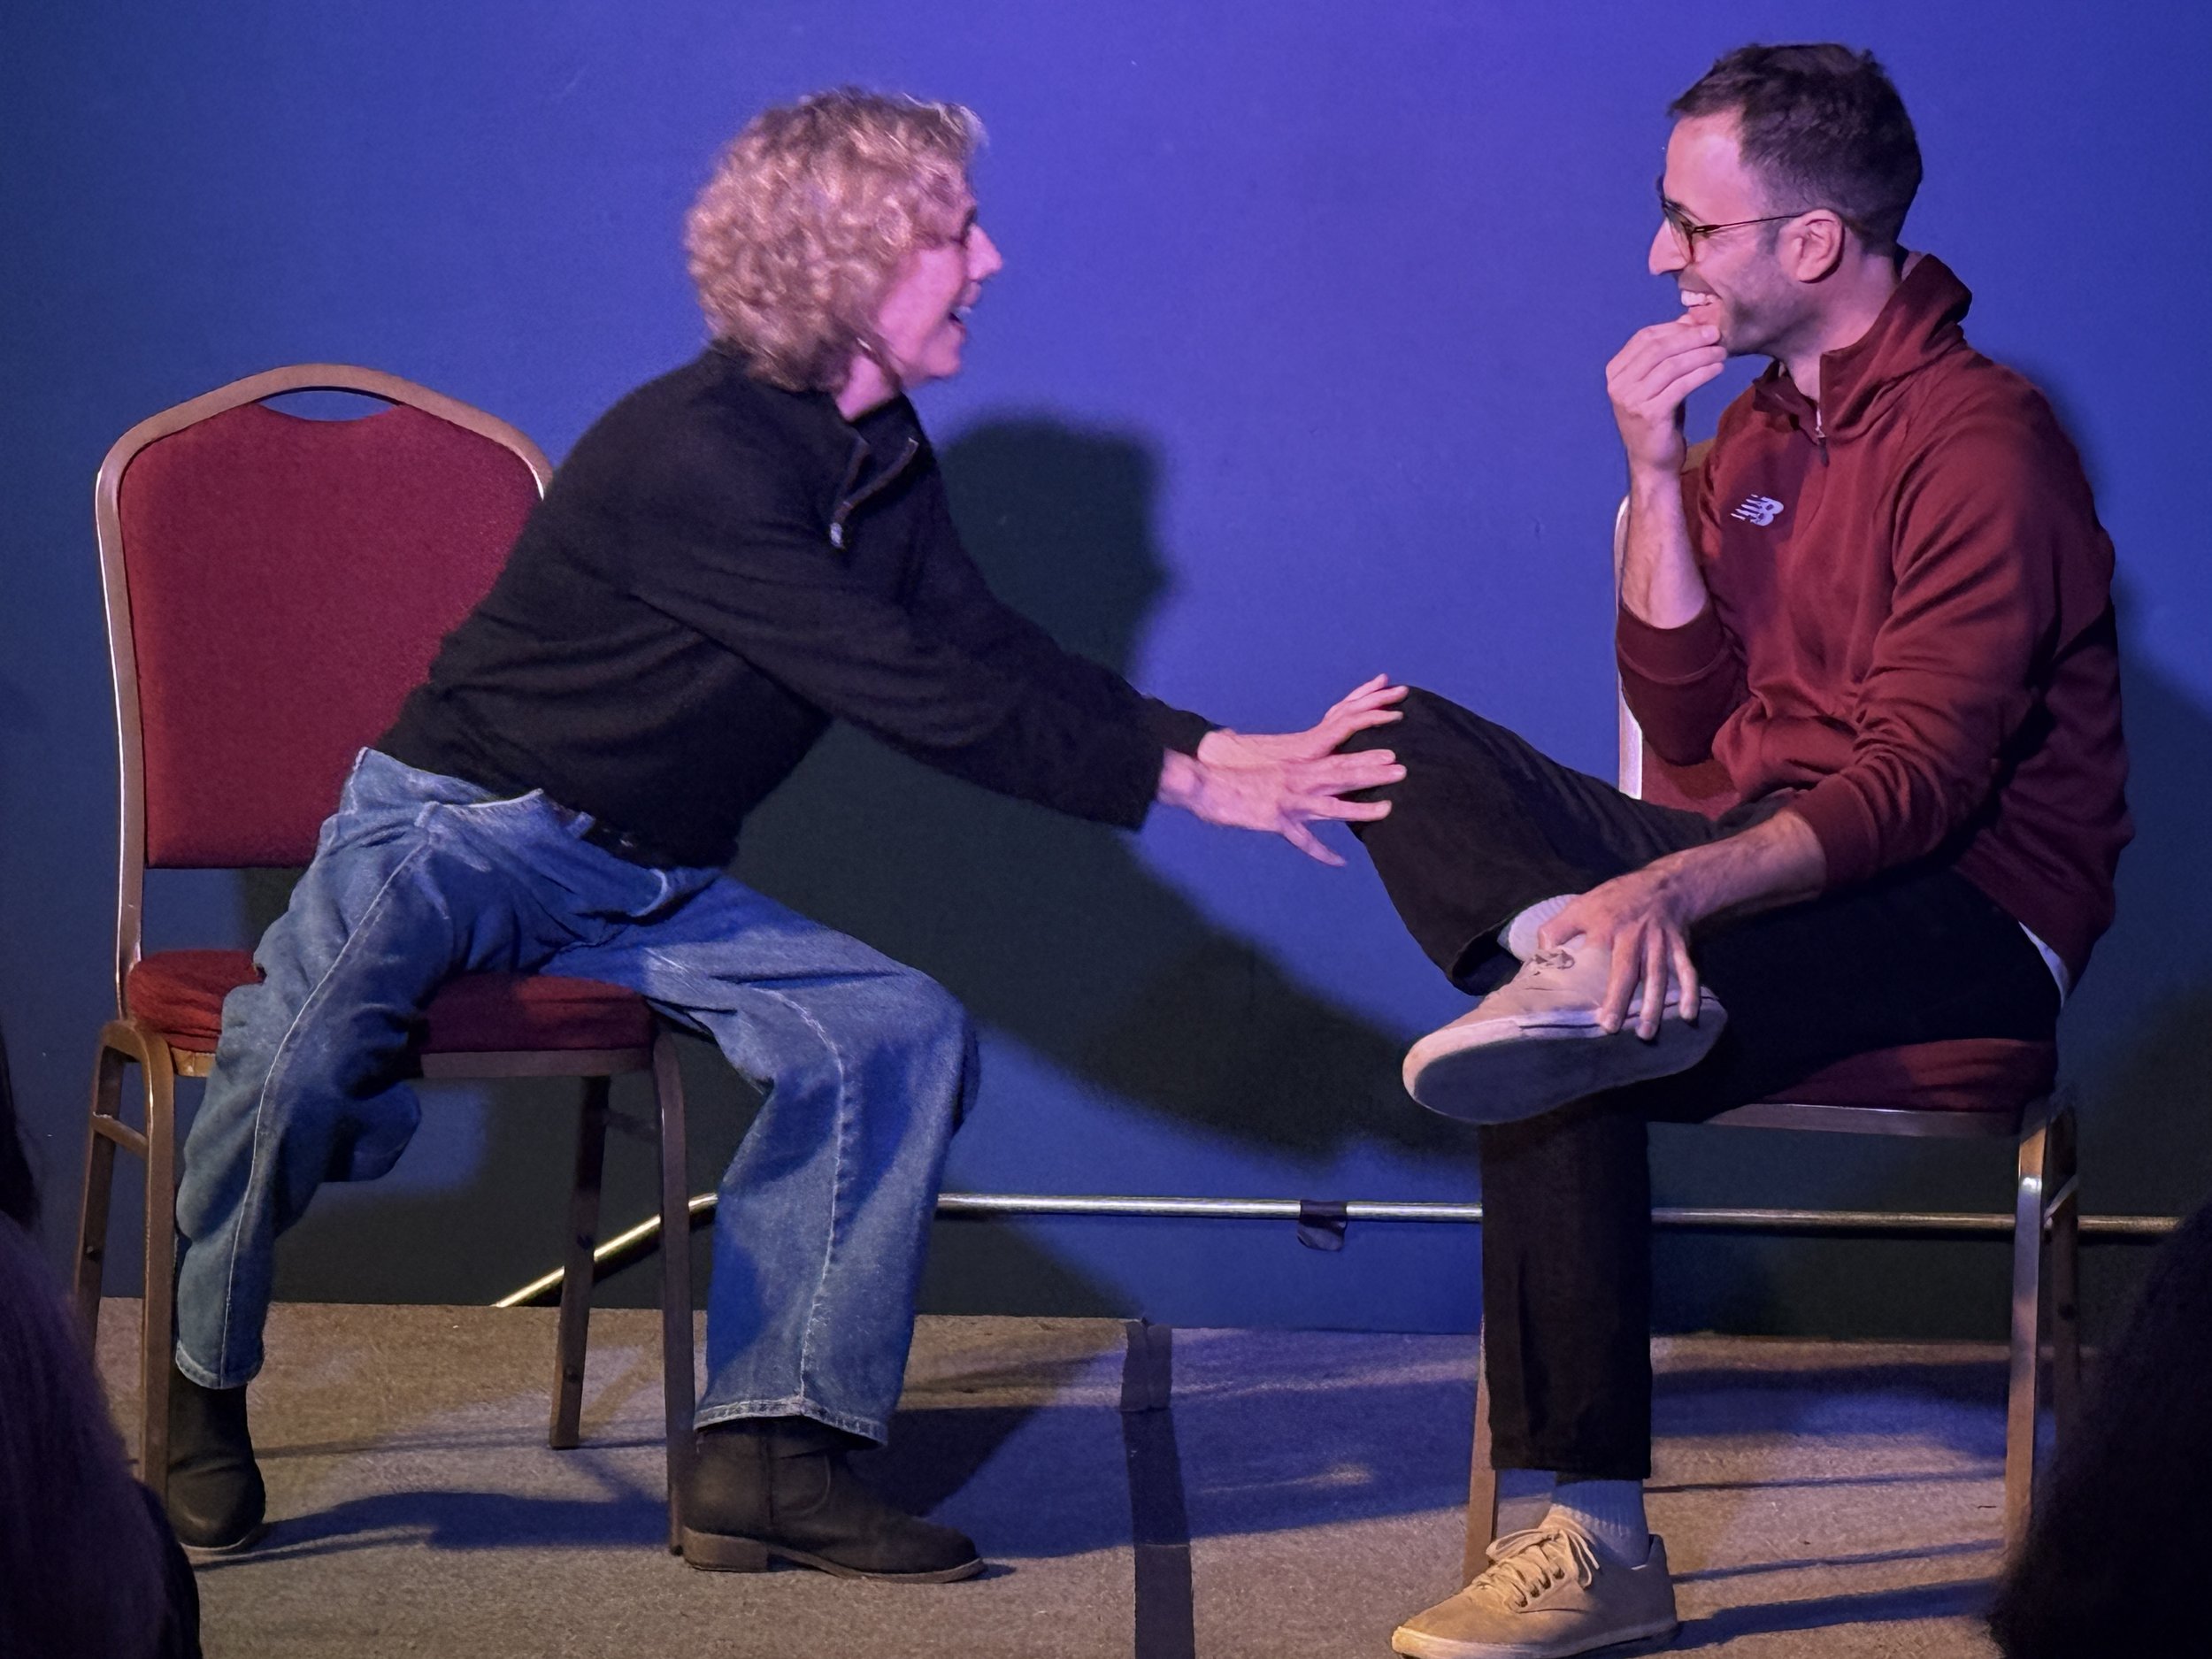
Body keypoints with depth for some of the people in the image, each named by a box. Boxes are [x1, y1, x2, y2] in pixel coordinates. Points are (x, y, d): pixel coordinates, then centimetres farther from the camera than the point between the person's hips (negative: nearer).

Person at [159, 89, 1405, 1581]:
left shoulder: (880, 459, 6)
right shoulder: (695, 453, -23)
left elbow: (991, 657, 8)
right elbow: (909, 694, -27)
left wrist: (1211, 748, -7)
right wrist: (1174, 777, -25)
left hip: (660, 884, 8)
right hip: (468, 827, -8)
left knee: (898, 1030, -12)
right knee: (326, 1008, -37)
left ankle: (773, 1452, -12)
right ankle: (201, 1389, -16)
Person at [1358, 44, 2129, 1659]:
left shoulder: (1979, 438, -14)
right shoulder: (1759, 428, 13)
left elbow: (1924, 782, -25)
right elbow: (1689, 719, 8)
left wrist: (1675, 885, -39)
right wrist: (1658, 478, -4)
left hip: (1974, 910, -8)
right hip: (1775, 863, 8)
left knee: (1571, 1066, -31)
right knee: (1406, 743, -9)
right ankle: (1571, 967, -37)